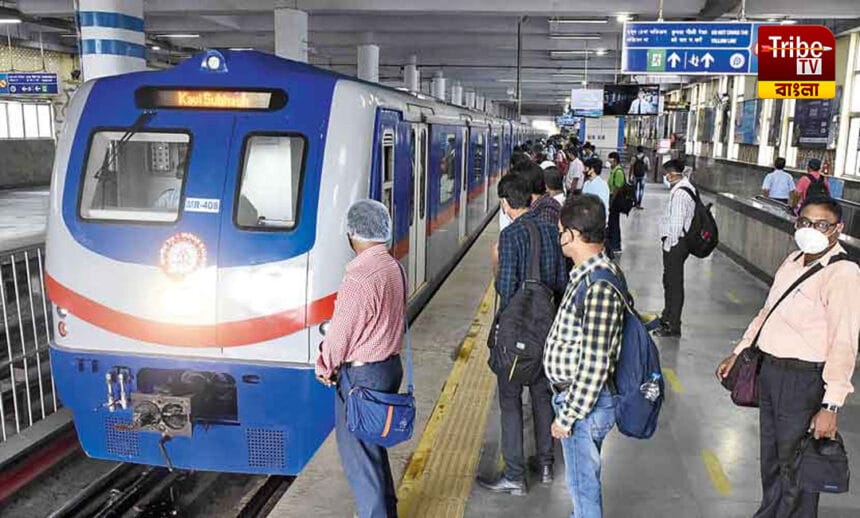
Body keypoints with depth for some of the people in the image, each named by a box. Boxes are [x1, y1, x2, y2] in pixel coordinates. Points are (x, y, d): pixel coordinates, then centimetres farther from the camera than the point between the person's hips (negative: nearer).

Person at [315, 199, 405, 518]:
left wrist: (325, 366, 1)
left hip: (362, 375, -9)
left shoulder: (360, 277, -25)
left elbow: (341, 331, -18)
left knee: (357, 453, 6)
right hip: (390, 364, 9)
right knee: (375, 444, 23)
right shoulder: (394, 268, 2)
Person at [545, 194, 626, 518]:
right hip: (575, 394, 10)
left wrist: (567, 415, -20)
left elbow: (595, 363, -27)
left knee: (583, 482, 8)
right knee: (582, 479, 26)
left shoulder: (599, 285, -27)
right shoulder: (590, 273, 5)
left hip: (584, 402, -10)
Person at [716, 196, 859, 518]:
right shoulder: (793, 262, 8)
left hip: (804, 381, -8)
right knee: (771, 459, 25)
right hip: (769, 371, 8)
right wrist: (738, 353, 18)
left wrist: (831, 406, -26)